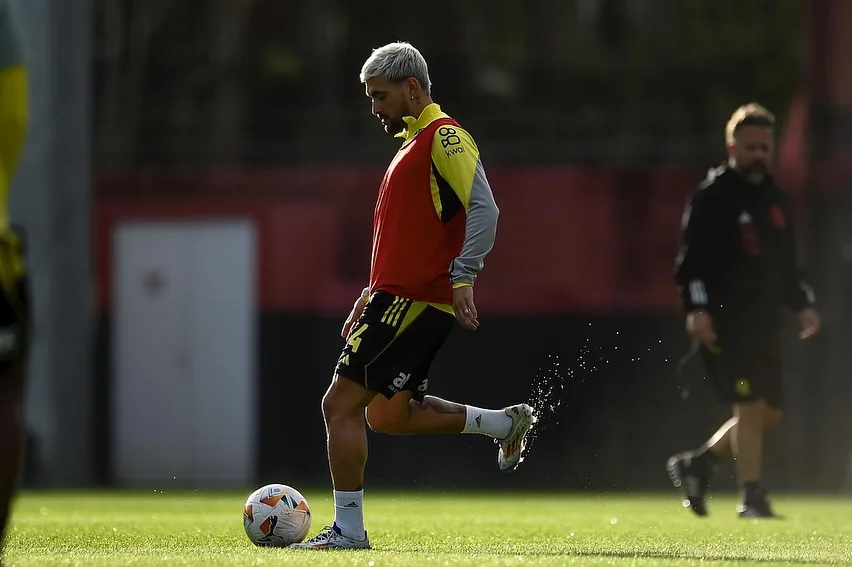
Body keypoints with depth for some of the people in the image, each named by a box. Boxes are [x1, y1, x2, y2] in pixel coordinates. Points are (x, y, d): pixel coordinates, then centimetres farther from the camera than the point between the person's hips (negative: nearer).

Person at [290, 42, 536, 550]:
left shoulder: (444, 137, -11)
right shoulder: (413, 142, 21)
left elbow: (484, 210, -21)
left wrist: (463, 279, -28)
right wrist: (372, 294, 23)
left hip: (415, 300, -11)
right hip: (400, 297, 11)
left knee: (341, 404, -10)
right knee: (388, 415, 16)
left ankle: (348, 530, -7)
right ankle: (506, 423, 21)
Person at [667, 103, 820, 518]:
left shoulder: (775, 199, 17)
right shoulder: (712, 196, -6)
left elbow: (787, 262, 24)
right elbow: (692, 256, -12)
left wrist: (803, 304, 13)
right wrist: (697, 308, -21)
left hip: (765, 323, 8)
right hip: (725, 322, -8)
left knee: (770, 413, 7)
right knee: (750, 405, -13)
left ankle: (698, 463, 24)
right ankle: (751, 498, -7)